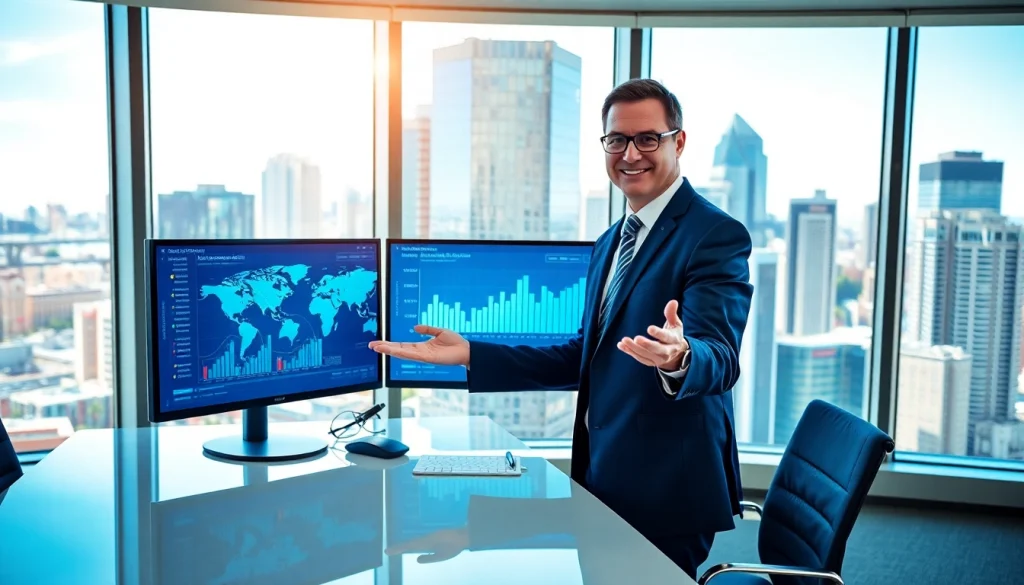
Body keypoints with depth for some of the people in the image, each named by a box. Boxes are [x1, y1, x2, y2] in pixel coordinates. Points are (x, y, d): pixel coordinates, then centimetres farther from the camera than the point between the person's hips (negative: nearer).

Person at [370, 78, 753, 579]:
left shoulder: (717, 235, -12)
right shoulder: (612, 241, 12)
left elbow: (720, 358, -23)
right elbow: (586, 356, 11)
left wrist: (678, 358, -47)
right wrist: (471, 354, 3)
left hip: (664, 490, -7)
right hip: (603, 478, 7)